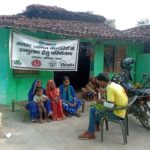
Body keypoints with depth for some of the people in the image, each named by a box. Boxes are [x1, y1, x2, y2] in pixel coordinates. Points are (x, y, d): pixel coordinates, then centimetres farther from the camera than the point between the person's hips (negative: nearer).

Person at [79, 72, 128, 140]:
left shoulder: (110, 87, -21)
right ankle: (96, 126, 32)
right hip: (122, 111, 9)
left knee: (93, 110, -5)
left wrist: (101, 102, -7)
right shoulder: (116, 85, 7)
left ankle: (91, 133, 4)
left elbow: (110, 105, -25)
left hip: (117, 113, -9)